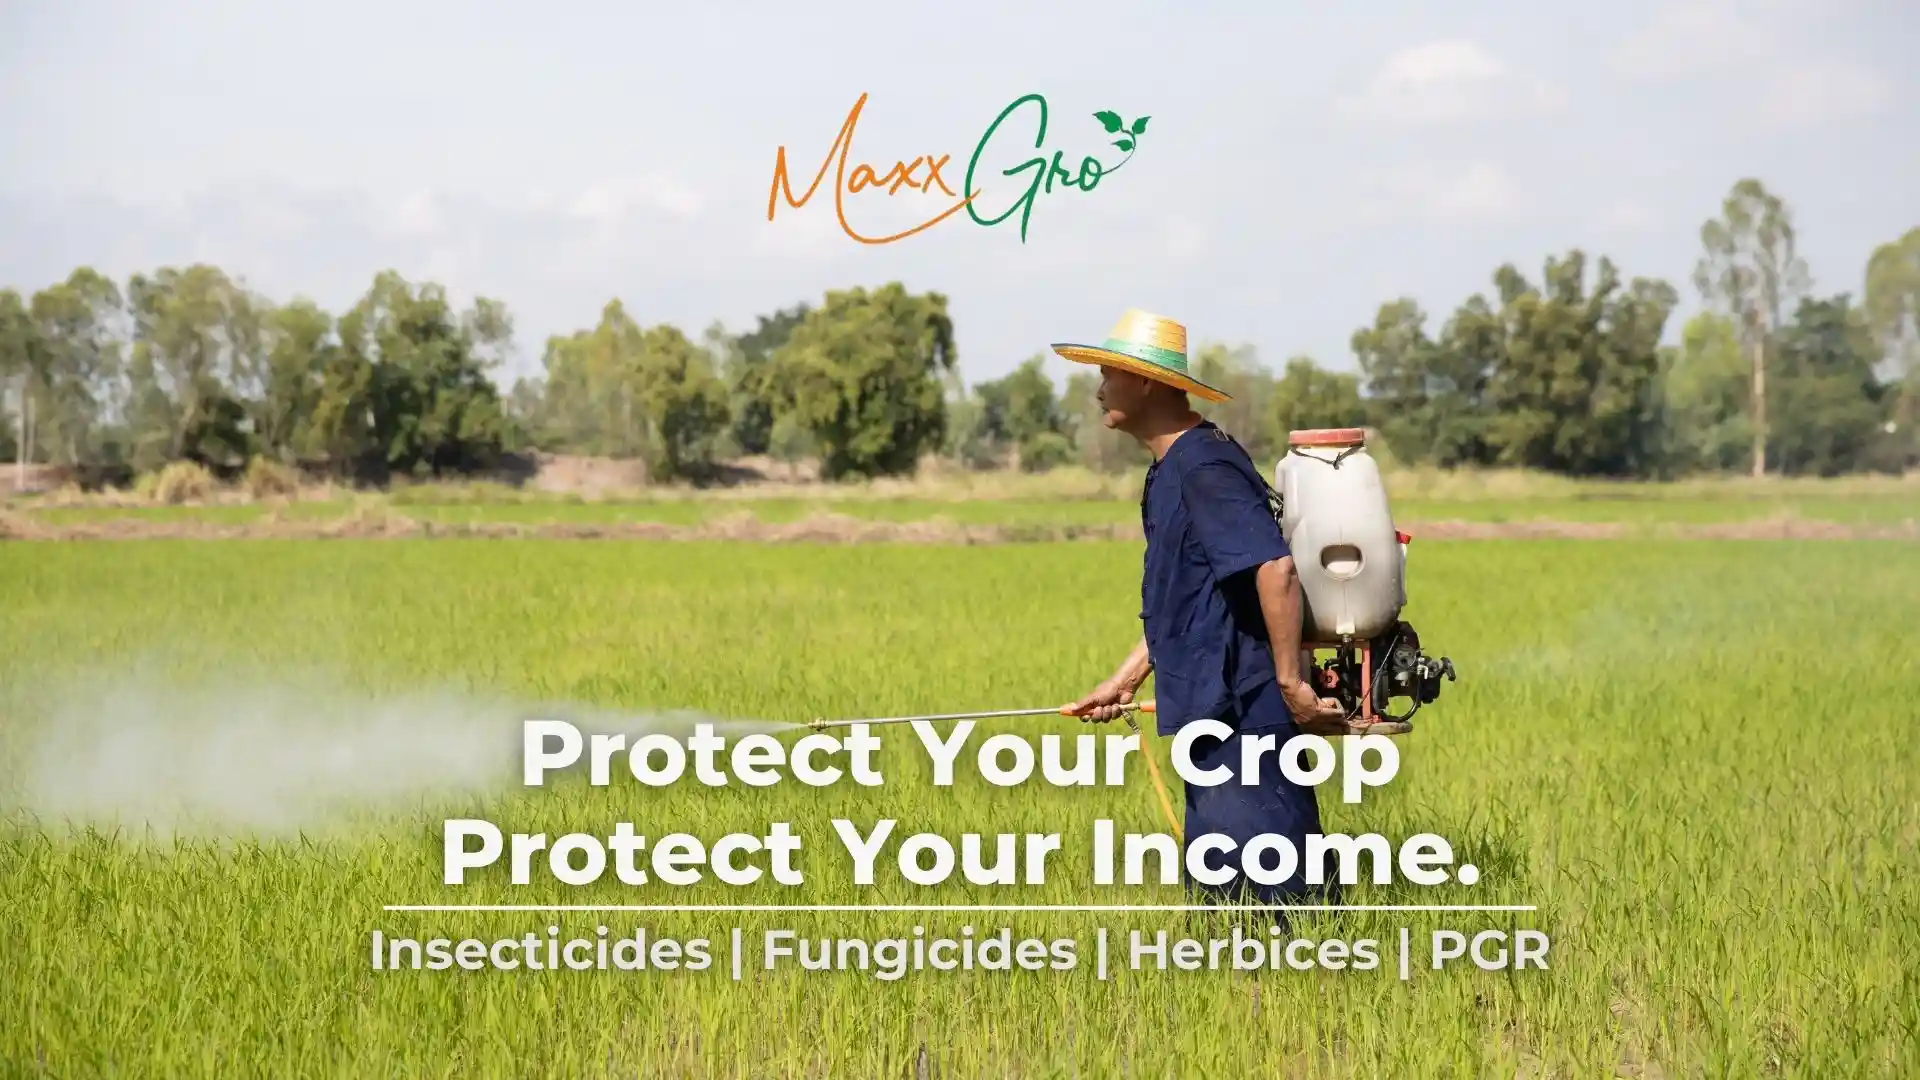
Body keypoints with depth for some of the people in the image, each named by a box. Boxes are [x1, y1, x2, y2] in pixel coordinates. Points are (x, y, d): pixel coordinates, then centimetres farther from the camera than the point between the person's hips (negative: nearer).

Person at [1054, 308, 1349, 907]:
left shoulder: (1204, 466, -17)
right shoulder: (1168, 471, 16)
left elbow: (1276, 568, -26)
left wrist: (1291, 683, -24)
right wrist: (1124, 681, 21)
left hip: (1244, 710, -11)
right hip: (1213, 708, 11)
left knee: (1258, 886, -9)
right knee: (1212, 884, 14)